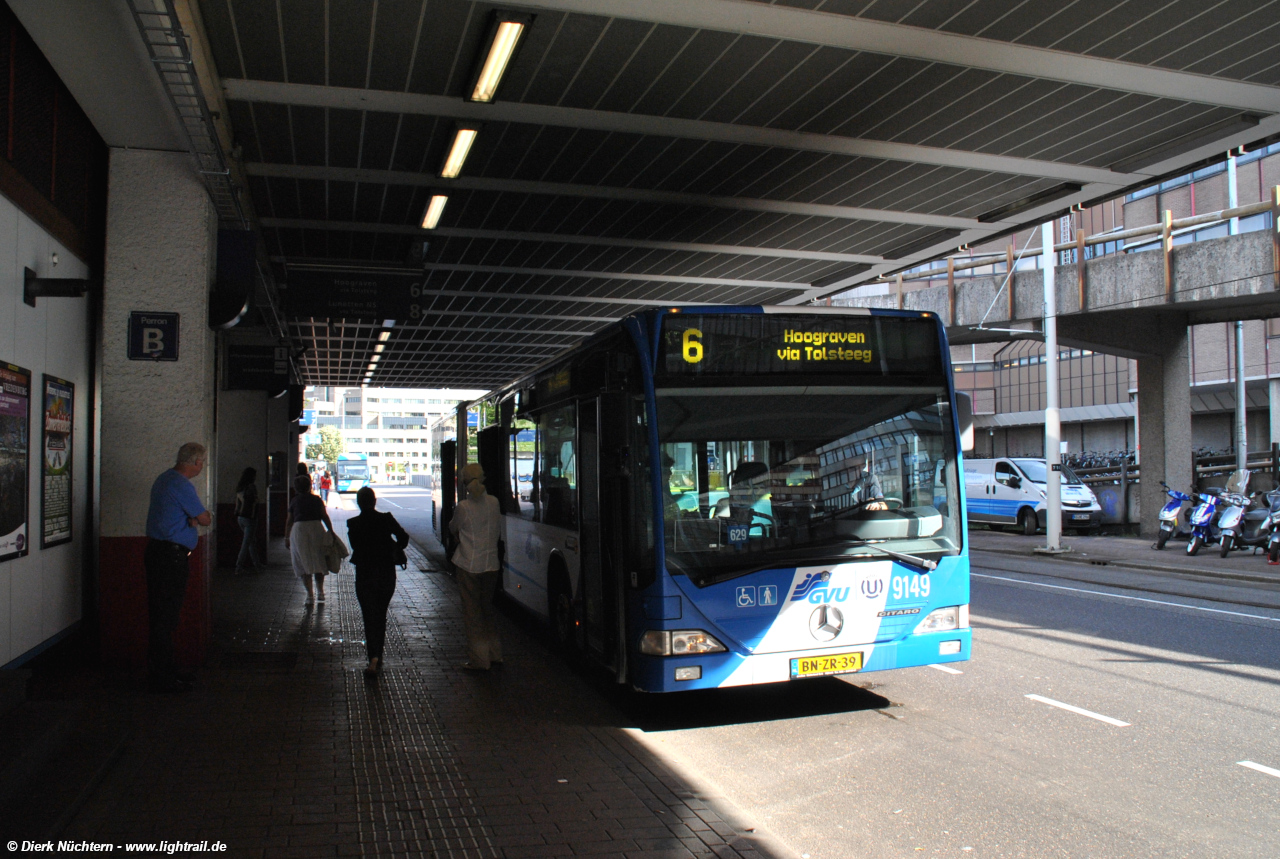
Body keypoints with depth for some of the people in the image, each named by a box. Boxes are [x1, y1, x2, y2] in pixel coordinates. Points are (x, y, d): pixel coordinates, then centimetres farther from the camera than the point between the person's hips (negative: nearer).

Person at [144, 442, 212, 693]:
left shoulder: (164, 479, 16)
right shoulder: (181, 485, -17)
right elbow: (205, 519, -11)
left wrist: (193, 519, -3)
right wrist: (200, 516, 10)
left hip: (157, 551, 10)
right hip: (171, 556, -10)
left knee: (163, 616, 15)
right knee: (165, 618, -6)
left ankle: (164, 670, 24)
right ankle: (162, 678, -1)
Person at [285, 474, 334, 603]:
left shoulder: (294, 501, 7)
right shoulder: (316, 499, 8)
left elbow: (289, 521, 9)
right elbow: (325, 517, 3)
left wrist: (286, 538, 16)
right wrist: (331, 532, 9)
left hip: (299, 530, -1)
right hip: (316, 528, 1)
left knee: (303, 564, 6)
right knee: (318, 562, 14)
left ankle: (309, 594, -1)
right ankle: (320, 592, 14)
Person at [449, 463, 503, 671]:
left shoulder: (463, 507, -14)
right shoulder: (493, 502, -1)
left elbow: (452, 528, 5)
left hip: (469, 565, -4)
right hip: (491, 564, 4)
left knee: (472, 611, 5)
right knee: (487, 608, 19)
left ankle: (479, 659, 9)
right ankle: (494, 653, 25)